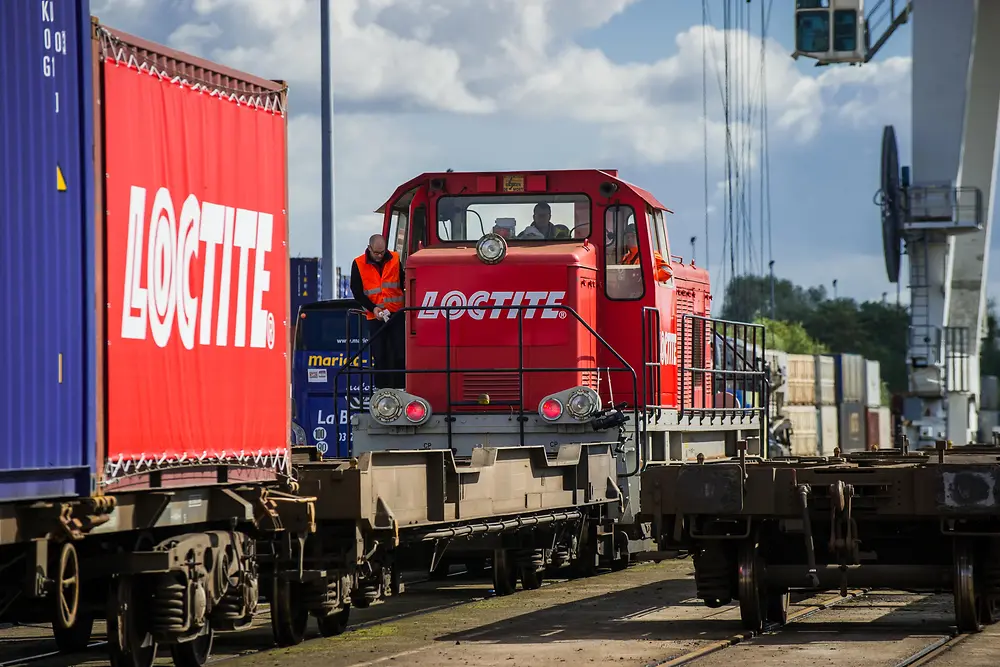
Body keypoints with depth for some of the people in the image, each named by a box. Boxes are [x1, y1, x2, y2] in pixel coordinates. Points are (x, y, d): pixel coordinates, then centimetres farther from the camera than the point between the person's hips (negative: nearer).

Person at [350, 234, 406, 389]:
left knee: (400, 353, -2)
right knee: (380, 356, 0)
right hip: (375, 317, -1)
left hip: (397, 313, 1)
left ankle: (400, 387, 4)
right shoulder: (359, 264, -2)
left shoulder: (395, 260, 3)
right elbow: (356, 291, -1)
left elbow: (404, 283, 11)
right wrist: (373, 308, -12)